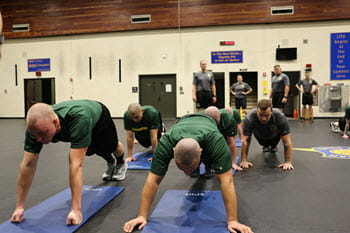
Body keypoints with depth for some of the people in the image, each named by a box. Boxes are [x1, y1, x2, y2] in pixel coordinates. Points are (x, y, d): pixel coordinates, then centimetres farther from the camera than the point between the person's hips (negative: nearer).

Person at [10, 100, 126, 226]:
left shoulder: (79, 120, -54)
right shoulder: (36, 126, -38)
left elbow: (75, 164, -55)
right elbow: (28, 164, -35)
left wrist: (76, 209, -52)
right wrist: (20, 206, -31)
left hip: (99, 115, -3)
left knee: (112, 147, 22)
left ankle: (121, 163, 57)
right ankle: (111, 162, 55)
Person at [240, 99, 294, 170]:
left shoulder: (280, 117, -40)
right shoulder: (249, 118, -40)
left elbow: (287, 142, -33)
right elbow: (245, 141, -33)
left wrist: (288, 162, -34)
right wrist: (244, 161, -33)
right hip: (260, 137, -1)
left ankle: (273, 147, 18)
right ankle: (266, 146, 24)